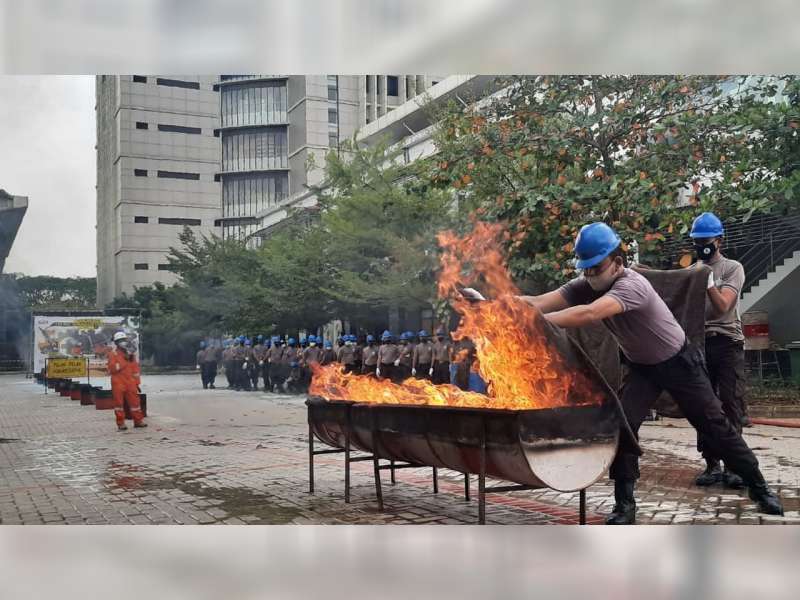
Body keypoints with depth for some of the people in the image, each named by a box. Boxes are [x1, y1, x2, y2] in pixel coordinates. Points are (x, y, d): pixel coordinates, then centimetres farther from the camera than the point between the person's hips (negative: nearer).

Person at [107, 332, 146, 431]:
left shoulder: (131, 353, 13)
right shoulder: (113, 354, -1)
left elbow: (136, 368, 15)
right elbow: (112, 368, -14)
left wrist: (137, 382, 12)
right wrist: (124, 361, -18)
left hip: (130, 383, 4)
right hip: (118, 383, -4)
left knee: (135, 401, 3)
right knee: (119, 402, 1)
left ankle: (138, 421, 12)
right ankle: (121, 424, 7)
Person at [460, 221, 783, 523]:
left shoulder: (632, 285, -37)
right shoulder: (585, 286, -16)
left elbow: (588, 314, -54)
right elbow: (538, 302, -29)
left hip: (679, 363, -5)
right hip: (641, 366, 5)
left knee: (714, 425, 6)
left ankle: (758, 486, 26)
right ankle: (625, 504, 0)